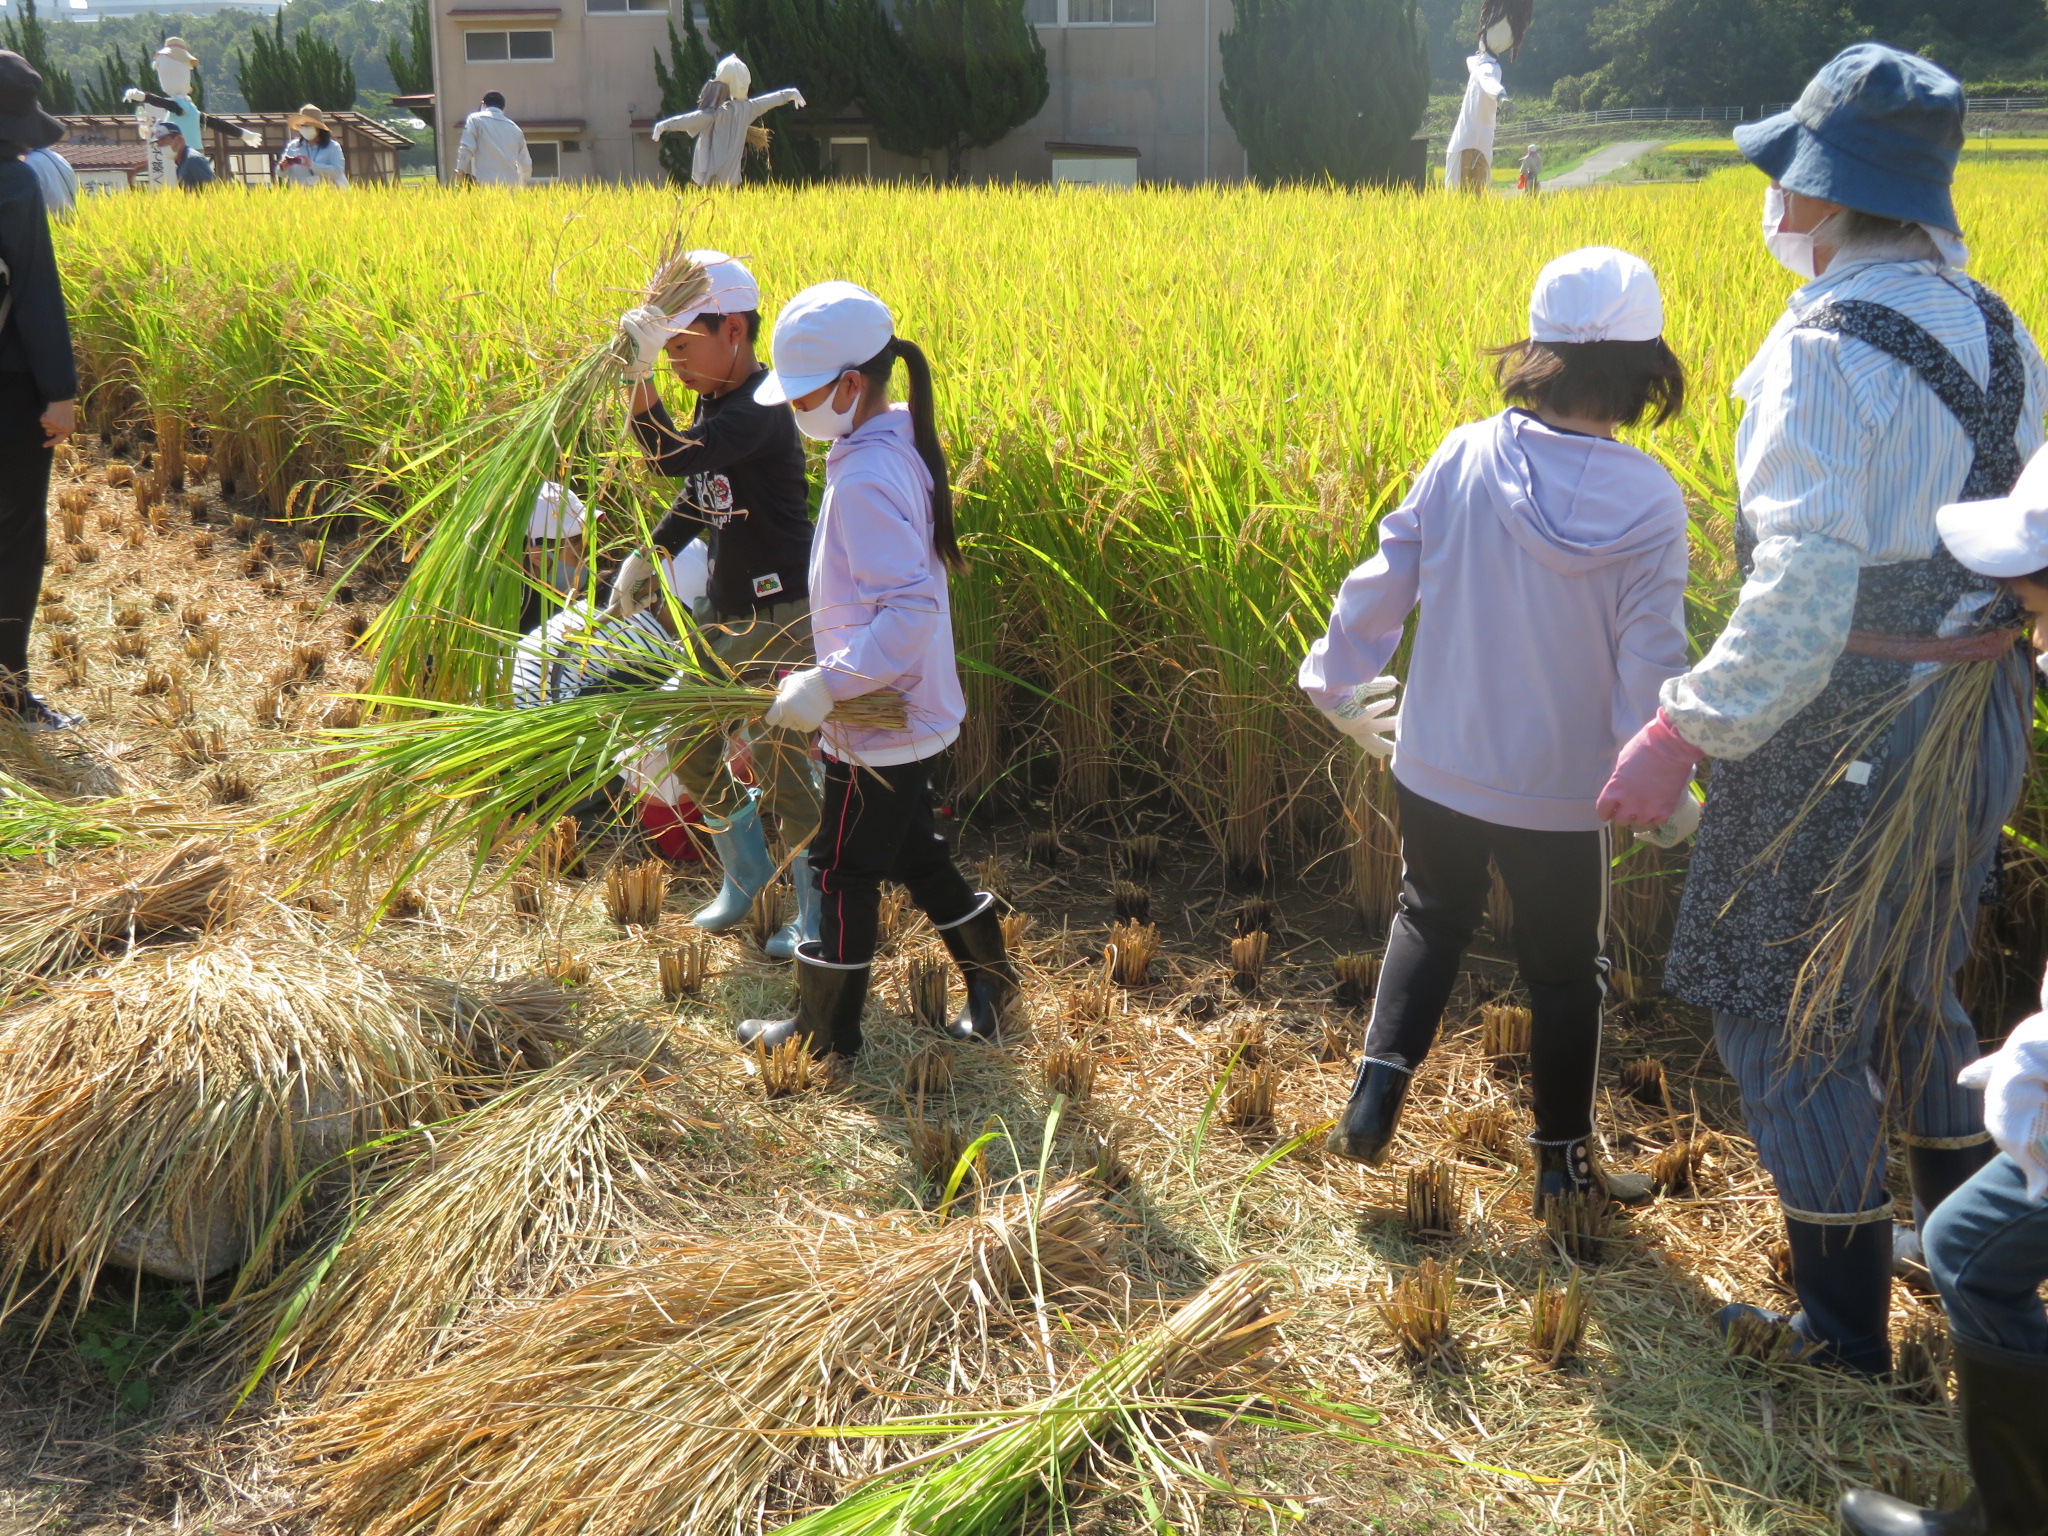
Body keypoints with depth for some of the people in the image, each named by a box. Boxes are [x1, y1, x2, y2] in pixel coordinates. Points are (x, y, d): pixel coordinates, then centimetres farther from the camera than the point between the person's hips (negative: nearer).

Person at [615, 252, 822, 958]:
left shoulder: (760, 411, -23)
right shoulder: (713, 400, 6)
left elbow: (673, 458, -38)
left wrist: (638, 374, -46)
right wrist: (647, 555, 12)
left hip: (778, 616, -9)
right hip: (724, 611, 9)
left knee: (780, 765, -1)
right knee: (687, 748, 15)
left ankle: (823, 912, 18)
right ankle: (746, 869, 38)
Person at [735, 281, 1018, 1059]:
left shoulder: (866, 480, -24)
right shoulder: (896, 450, 5)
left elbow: (911, 607, -31)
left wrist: (827, 684, -29)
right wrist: (831, 677, 16)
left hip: (874, 725, -9)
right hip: (907, 709, 9)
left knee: (844, 872, 6)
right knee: (911, 851, 23)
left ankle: (824, 1031, 21)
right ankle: (991, 977, 33)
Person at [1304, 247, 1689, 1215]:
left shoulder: (1466, 457, -12)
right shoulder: (1649, 503, -17)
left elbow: (1383, 580, -5)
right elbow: (1649, 669, -15)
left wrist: (1339, 681, 12)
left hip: (1438, 764, 2)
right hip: (1561, 786, -2)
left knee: (1432, 918, 27)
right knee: (1563, 967, 19)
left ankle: (1378, 1090, 14)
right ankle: (1564, 1162, 30)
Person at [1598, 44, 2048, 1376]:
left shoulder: (1829, 344, -21)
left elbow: (1806, 584, -29)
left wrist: (1687, 734, -25)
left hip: (1844, 729, -9)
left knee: (1785, 1016, 6)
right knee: (1912, 992, 25)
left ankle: (1846, 1327, 17)